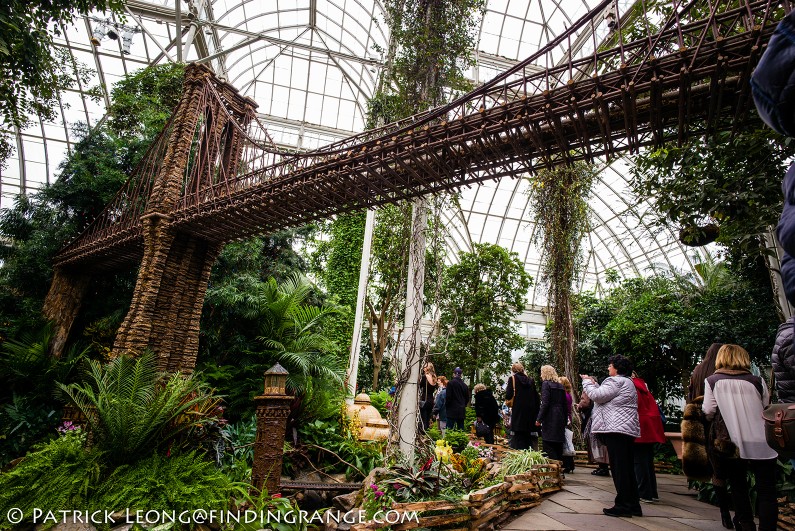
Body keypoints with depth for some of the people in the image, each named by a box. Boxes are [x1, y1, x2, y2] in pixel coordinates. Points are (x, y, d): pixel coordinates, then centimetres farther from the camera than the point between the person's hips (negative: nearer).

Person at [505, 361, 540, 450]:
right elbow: (536, 397, 11)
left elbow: (508, 396, -10)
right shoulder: (530, 380, 10)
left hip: (518, 413, -5)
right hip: (531, 412, 5)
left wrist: (506, 389, 11)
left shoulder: (513, 378, -4)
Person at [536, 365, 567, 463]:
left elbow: (545, 403, -15)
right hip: (560, 418, 8)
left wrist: (539, 419, -12)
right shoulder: (560, 385, 14)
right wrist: (564, 420, 18)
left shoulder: (546, 384, -7)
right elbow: (564, 404, 14)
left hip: (549, 418, -8)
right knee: (558, 446, 13)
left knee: (549, 447, -6)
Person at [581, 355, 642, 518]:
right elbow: (605, 397, 21)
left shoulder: (616, 381, -11)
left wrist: (587, 381, 0)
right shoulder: (627, 382, 23)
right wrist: (594, 383, 20)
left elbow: (597, 396, -14)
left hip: (616, 429, -10)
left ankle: (623, 506, 0)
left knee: (619, 469, -5)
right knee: (628, 468, 13)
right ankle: (633, 505, 18)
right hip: (628, 429, 11)